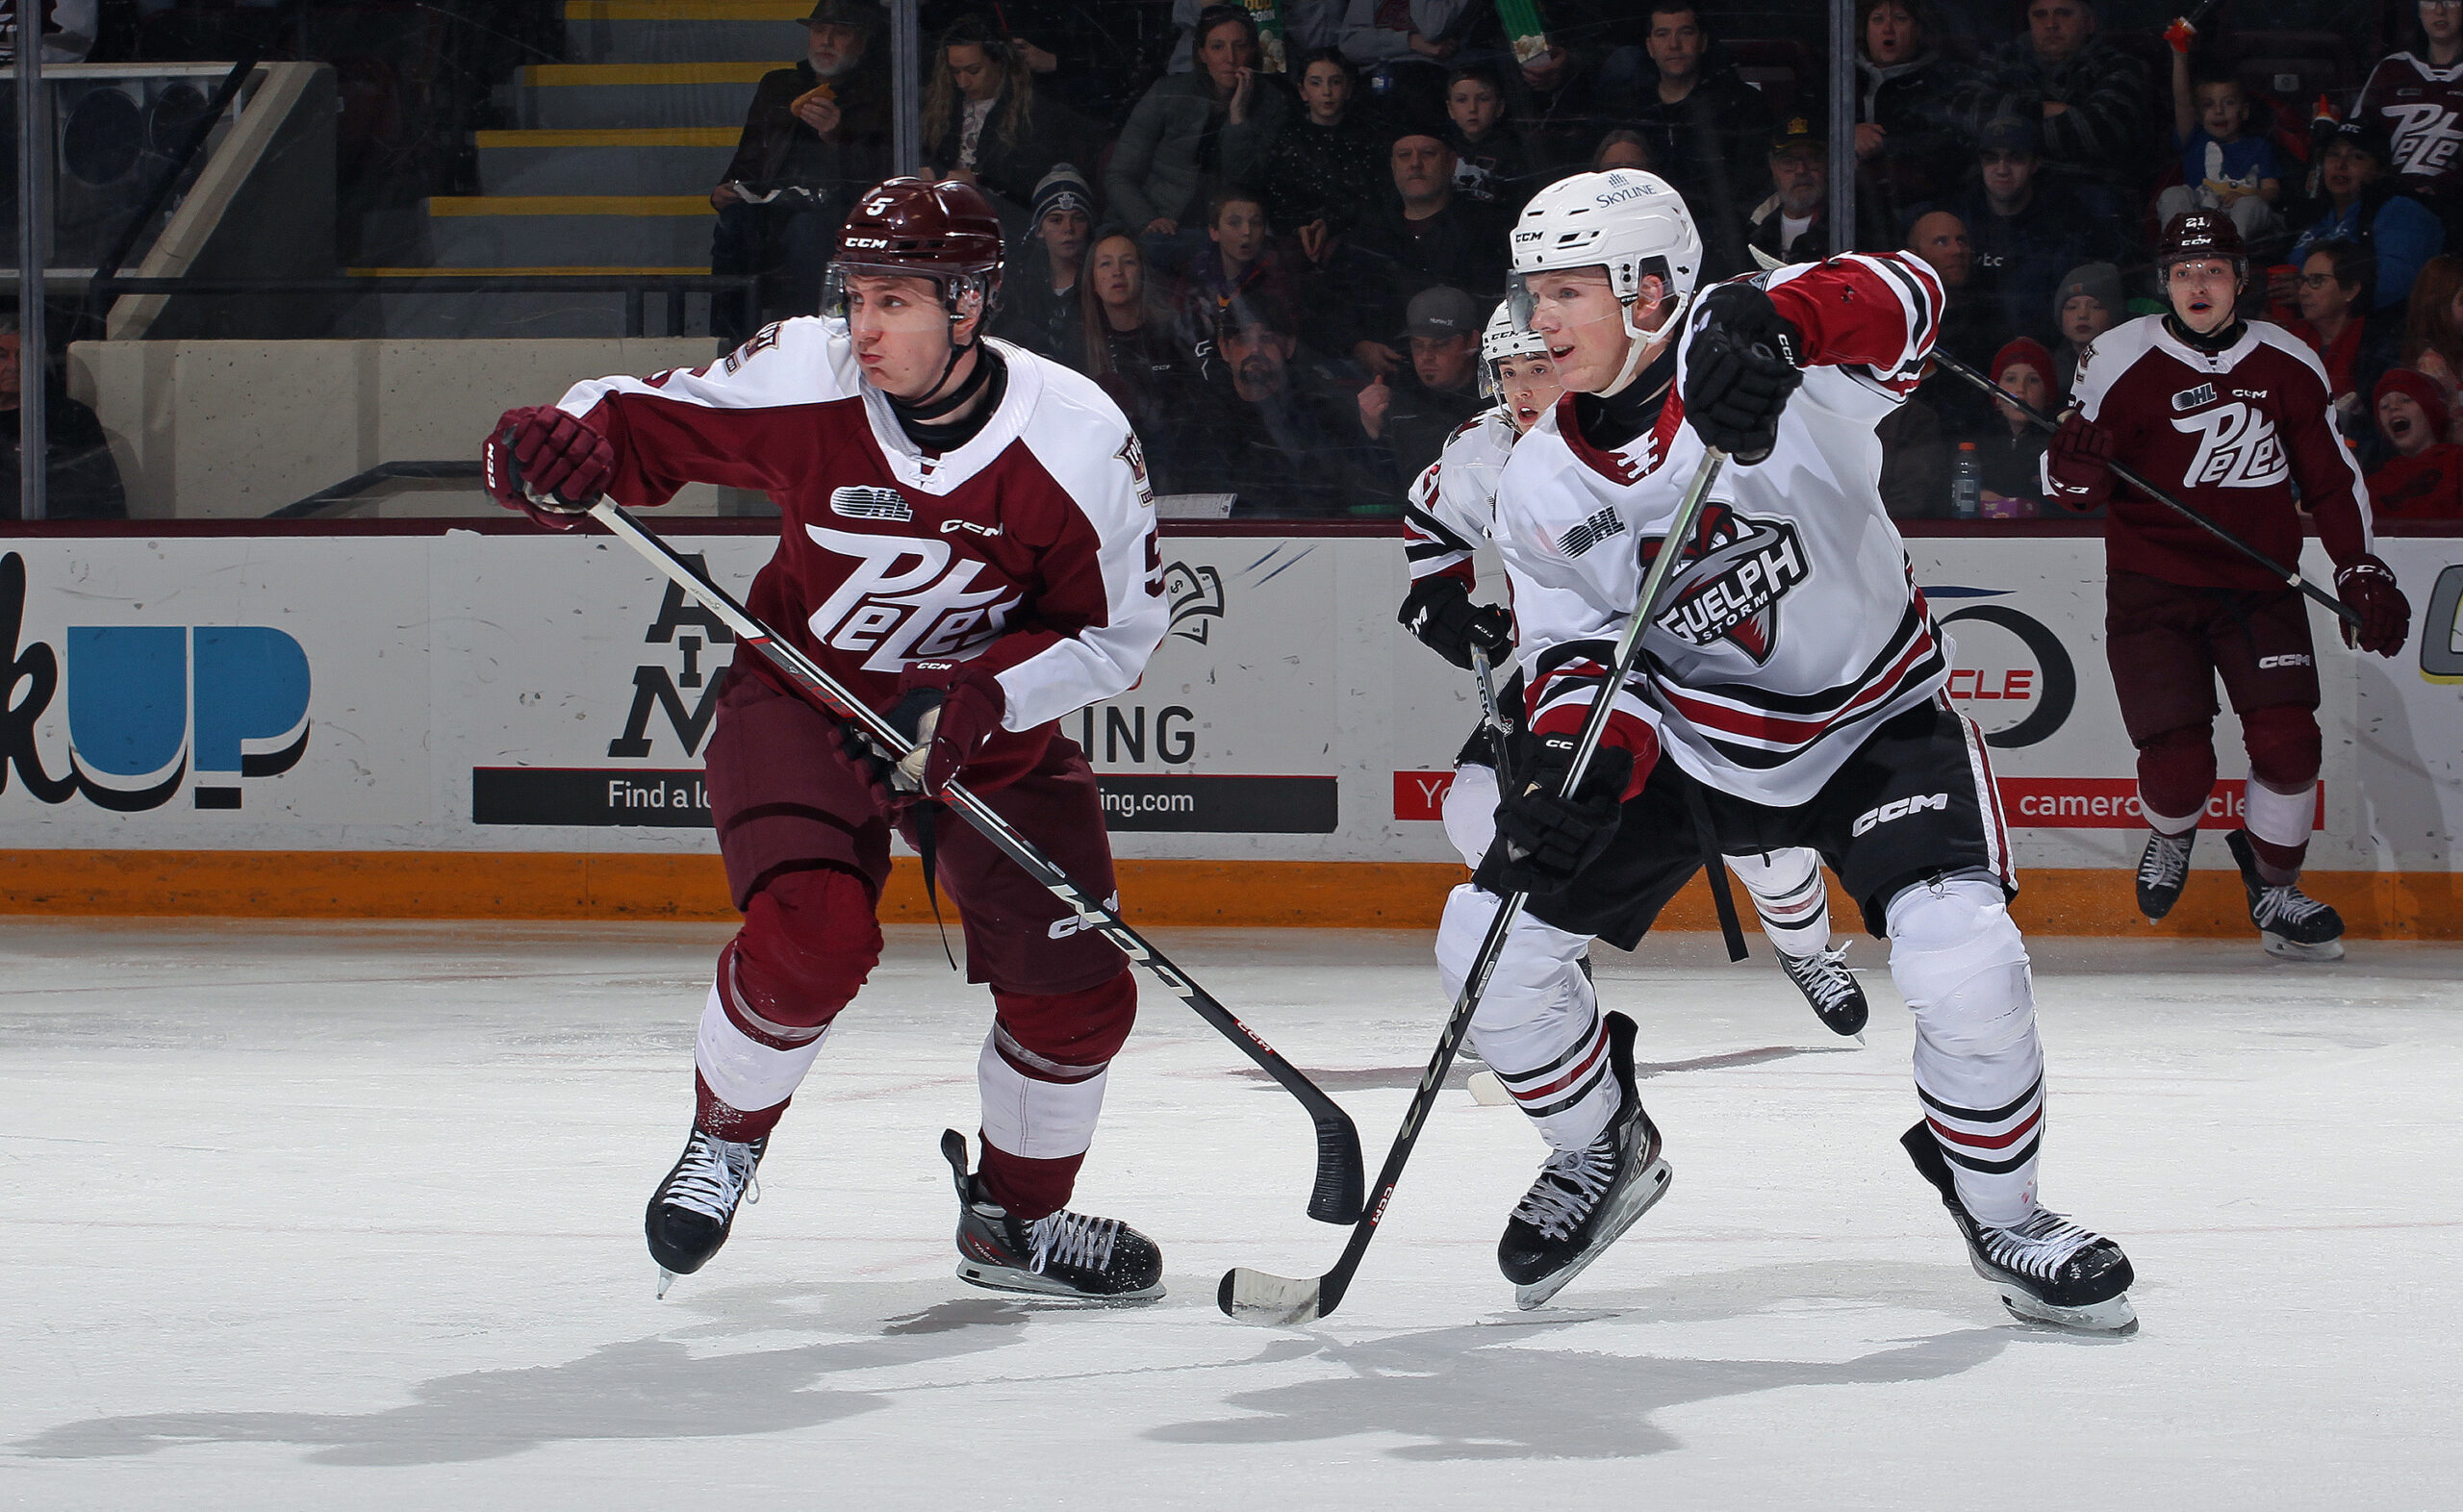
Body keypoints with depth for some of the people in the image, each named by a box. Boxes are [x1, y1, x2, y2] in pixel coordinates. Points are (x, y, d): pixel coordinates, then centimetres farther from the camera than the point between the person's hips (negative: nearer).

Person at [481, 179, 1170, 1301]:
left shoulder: (1076, 440, -21)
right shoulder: (802, 376, -21)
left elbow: (1115, 632, -13)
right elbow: (649, 422, -8)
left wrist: (974, 702, -27)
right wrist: (569, 447, -31)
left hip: (990, 717, 2)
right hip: (805, 691, -2)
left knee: (1076, 988, 0)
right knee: (811, 932, -26)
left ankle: (1016, 1219, 26)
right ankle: (726, 1133, 4)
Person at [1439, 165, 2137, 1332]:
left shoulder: (1757, 363, -24)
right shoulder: (1542, 485, -7)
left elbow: (1901, 302, -41)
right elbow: (1572, 642, 0)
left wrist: (1777, 319, -62)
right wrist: (1572, 751, -22)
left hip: (1871, 718, -4)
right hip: (1685, 740, 4)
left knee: (1965, 967, -24)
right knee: (1491, 947, -3)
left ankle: (2001, 1214, 3)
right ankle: (1600, 1151, 25)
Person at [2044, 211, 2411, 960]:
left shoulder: (2289, 365, 2)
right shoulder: (2120, 360, -7)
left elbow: (2331, 477, 13)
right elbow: (2073, 485, -5)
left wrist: (2361, 570, 7)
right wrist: (2076, 469, -28)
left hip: (2259, 582, 3)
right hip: (2153, 583, -3)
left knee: (2288, 741, -12)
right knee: (2178, 767, -13)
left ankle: (2274, 888, 14)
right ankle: (2170, 835, 25)